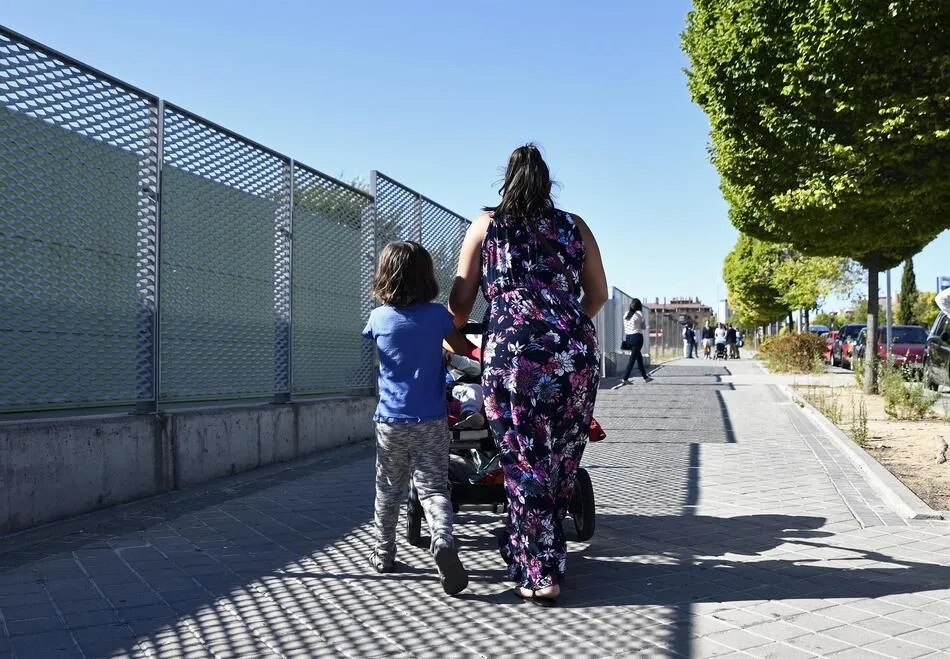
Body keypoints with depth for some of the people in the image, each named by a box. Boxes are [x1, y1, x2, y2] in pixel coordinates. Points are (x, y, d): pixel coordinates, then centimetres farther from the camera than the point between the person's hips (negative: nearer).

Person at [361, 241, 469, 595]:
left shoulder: (379, 317, -2)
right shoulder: (437, 314, -5)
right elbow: (462, 348, 9)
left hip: (390, 422, 1)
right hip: (430, 422, -1)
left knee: (388, 490, 16)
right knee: (434, 488, 1)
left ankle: (384, 553, 27)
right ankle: (443, 540, -24)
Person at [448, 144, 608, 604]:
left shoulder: (486, 225, 13)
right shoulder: (574, 226, 17)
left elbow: (461, 301, 11)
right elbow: (598, 294, 21)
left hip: (513, 353, -2)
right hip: (576, 353, 2)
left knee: (525, 461, 4)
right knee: (562, 461, 14)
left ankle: (539, 573, 6)